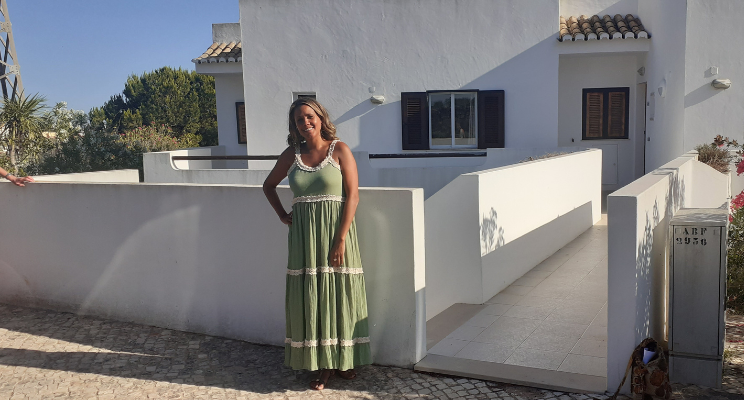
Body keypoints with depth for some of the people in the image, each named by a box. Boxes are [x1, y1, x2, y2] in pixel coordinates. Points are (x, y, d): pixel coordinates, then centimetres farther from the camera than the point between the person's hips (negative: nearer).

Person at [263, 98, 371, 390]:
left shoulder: (340, 150, -3)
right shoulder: (292, 154, 7)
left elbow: (353, 195, -9)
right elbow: (269, 185, 23)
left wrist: (341, 239, -15)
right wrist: (282, 215, 10)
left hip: (335, 231, -3)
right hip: (304, 235, 3)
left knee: (339, 294, 4)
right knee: (310, 296, 4)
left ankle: (343, 359, 19)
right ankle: (321, 364, 15)